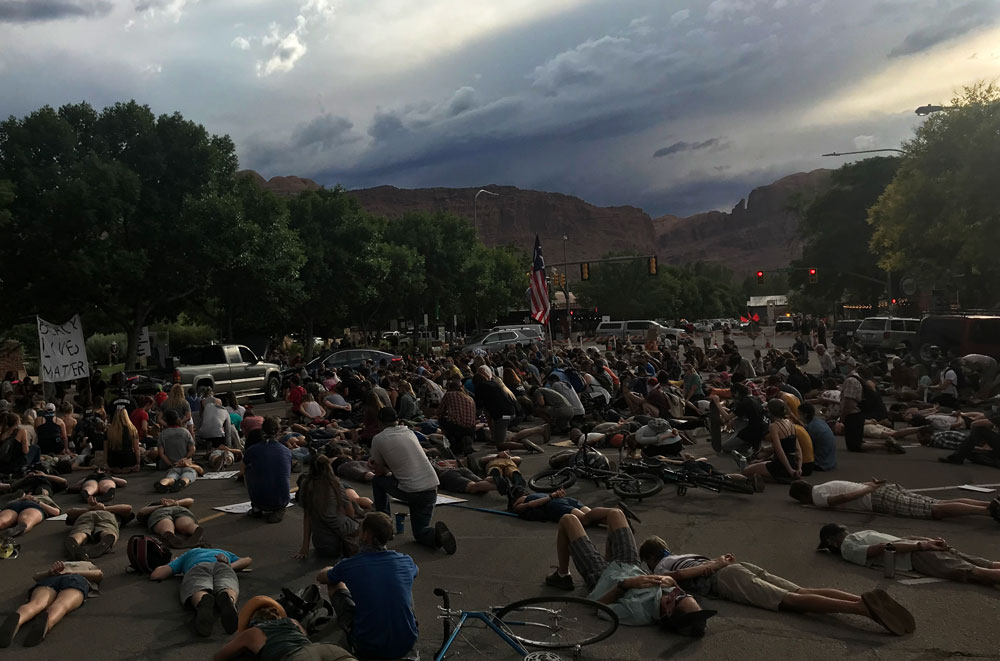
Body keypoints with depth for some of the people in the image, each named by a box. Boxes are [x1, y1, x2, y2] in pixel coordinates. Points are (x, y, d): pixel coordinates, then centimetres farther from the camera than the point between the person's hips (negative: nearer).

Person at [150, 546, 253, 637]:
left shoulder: (187, 554, 44)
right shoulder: (224, 553, 48)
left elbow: (155, 575, 38)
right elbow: (248, 560, 34)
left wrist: (173, 563, 54)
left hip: (197, 567, 0)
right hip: (223, 566, 0)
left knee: (198, 591, -30)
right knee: (228, 590, -29)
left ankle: (205, 602, -66)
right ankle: (228, 601, -65)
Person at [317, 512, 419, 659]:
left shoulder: (348, 566, -10)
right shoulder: (406, 561, -3)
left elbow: (320, 578, 15)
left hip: (368, 649, -2)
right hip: (407, 645, 3)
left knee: (335, 584, 17)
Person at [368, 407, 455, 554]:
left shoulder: (378, 439, -1)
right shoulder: (409, 432, 15)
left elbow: (380, 471, 9)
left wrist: (380, 466, 31)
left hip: (409, 491, -5)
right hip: (431, 488, 5)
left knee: (377, 481, 24)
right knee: (420, 533, 17)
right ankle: (436, 534, -17)